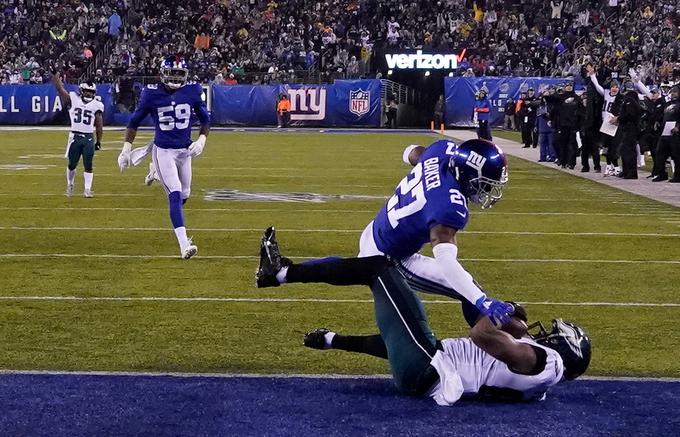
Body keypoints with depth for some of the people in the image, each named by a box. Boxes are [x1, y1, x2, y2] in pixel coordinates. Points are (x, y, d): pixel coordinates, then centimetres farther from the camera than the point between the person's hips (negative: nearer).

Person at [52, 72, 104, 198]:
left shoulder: (97, 105, 5)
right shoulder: (73, 99, 2)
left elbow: (99, 125, 8)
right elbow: (59, 88, -3)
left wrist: (99, 141, 7)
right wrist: (56, 74, -3)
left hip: (89, 138, 1)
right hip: (75, 137, -1)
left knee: (88, 165, -2)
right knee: (72, 164, 6)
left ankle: (87, 190, 2)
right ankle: (69, 186, 25)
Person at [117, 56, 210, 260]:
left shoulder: (192, 91, -3)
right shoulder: (152, 94, -10)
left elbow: (205, 120, 9)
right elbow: (134, 122, 1)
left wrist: (201, 140, -6)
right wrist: (126, 149, -1)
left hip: (185, 150, 4)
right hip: (163, 151, -4)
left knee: (184, 195, 14)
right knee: (175, 195, -15)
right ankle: (184, 244, -21)